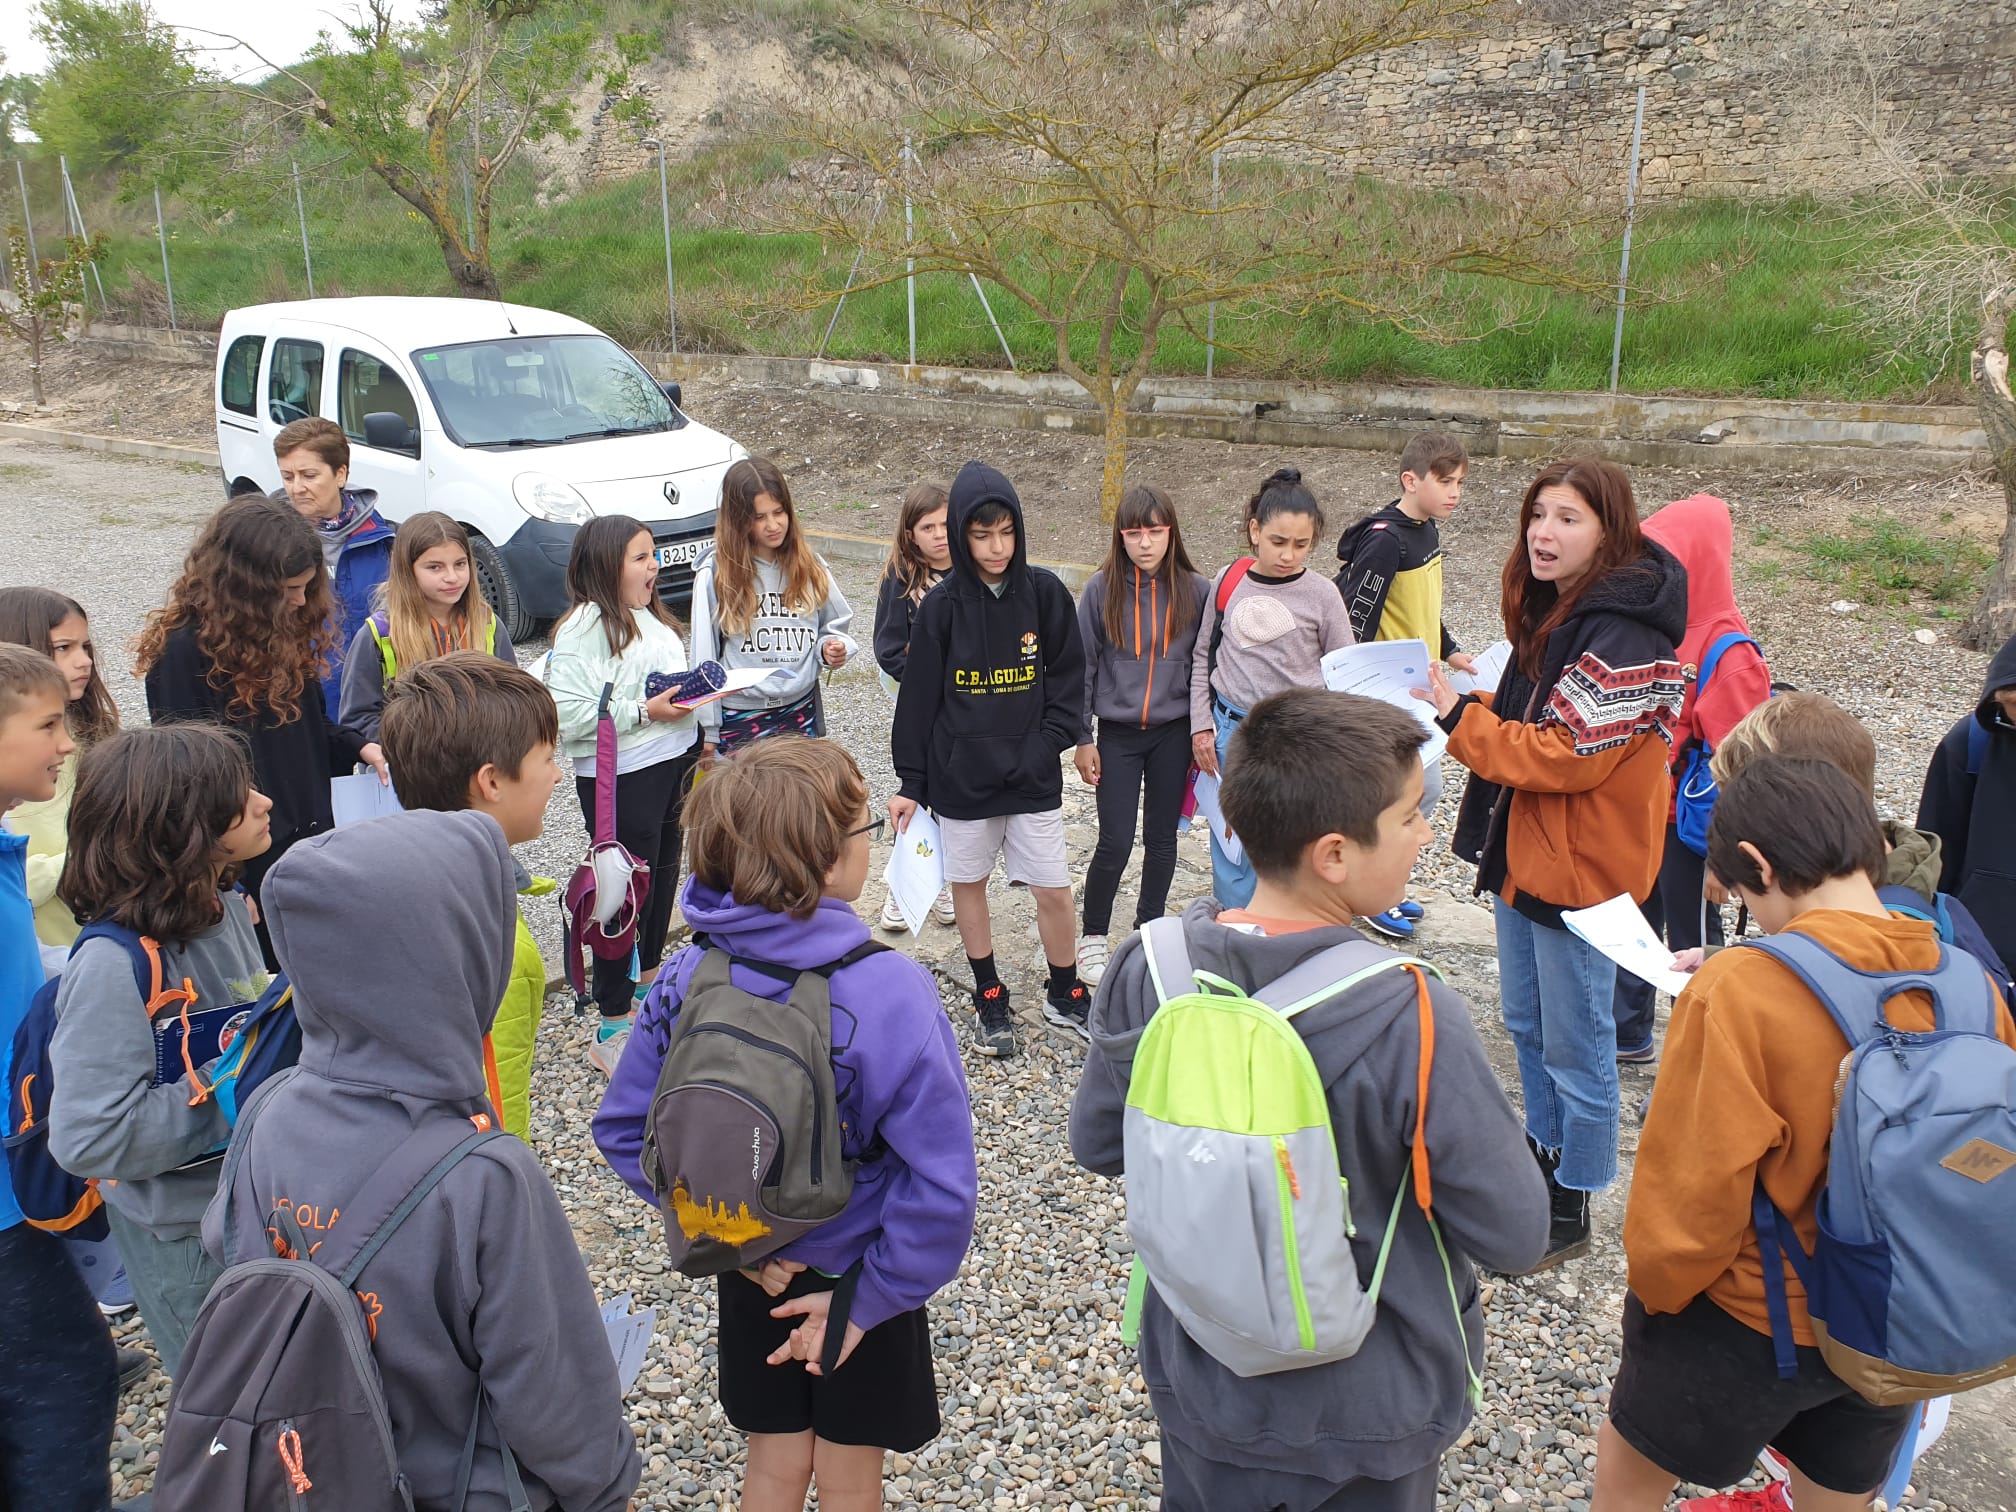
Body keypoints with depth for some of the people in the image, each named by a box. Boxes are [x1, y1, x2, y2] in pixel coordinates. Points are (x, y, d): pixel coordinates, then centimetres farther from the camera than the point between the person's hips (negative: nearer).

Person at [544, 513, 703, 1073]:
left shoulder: (650, 616, 12)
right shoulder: (586, 627, -18)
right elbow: (567, 713, -25)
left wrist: (694, 694, 13)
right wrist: (644, 712, -25)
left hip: (672, 764, 9)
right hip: (621, 780, -9)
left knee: (662, 879, 20)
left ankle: (648, 984, 41)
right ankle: (611, 1030, 9)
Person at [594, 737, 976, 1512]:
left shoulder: (686, 980, -17)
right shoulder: (890, 991, -30)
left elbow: (624, 1129, -8)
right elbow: (942, 1183, -30)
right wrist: (871, 1301, -18)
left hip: (752, 1271, 3)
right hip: (853, 1271, -3)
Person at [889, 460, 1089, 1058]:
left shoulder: (1044, 592, -6)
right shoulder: (942, 605, -8)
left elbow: (1067, 677, 2)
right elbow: (919, 696, -2)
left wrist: (1048, 745, -9)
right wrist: (910, 782, 0)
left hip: (1033, 778, 0)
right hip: (960, 777, 0)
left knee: (1054, 890, 4)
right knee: (969, 883, 13)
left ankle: (1065, 995, 28)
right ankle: (990, 997, 32)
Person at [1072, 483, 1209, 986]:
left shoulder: (1195, 591, -4)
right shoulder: (1101, 589, -7)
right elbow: (1082, 666, -2)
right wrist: (1083, 738, -3)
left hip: (1173, 733, 2)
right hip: (1118, 733, -1)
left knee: (1162, 839, 11)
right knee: (1115, 844, -2)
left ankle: (1150, 928, 30)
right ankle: (1092, 938, 17)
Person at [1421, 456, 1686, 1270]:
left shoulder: (1623, 636, -22)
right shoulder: (1556, 610, 10)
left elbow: (1568, 755, -24)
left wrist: (1462, 719, -18)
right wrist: (1474, 705, -1)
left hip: (1581, 866, -10)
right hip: (1525, 852, 10)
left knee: (1574, 1043, 4)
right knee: (1527, 1024, 21)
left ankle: (1570, 1209, 19)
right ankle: (1541, 1163, 39)